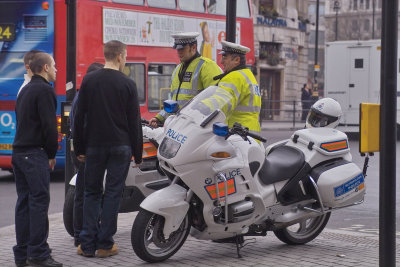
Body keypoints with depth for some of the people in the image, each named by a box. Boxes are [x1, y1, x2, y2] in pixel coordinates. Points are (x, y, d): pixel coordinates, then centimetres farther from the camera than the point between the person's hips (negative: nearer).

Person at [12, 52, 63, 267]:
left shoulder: (26, 90, 20)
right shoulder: (44, 90, -9)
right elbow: (49, 125, -15)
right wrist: (52, 154, -5)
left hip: (19, 151, 9)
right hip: (35, 153, -9)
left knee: (24, 202, 9)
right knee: (39, 201, -8)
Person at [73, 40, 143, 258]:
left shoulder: (89, 81, 2)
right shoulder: (127, 84, -3)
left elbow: (80, 117, 3)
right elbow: (134, 121, -1)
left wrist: (79, 148, 10)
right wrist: (138, 154, 5)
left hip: (94, 146, 2)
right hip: (120, 147, -2)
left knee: (91, 193, 9)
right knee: (113, 193, 3)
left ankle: (87, 244, 5)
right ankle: (105, 244, 4)